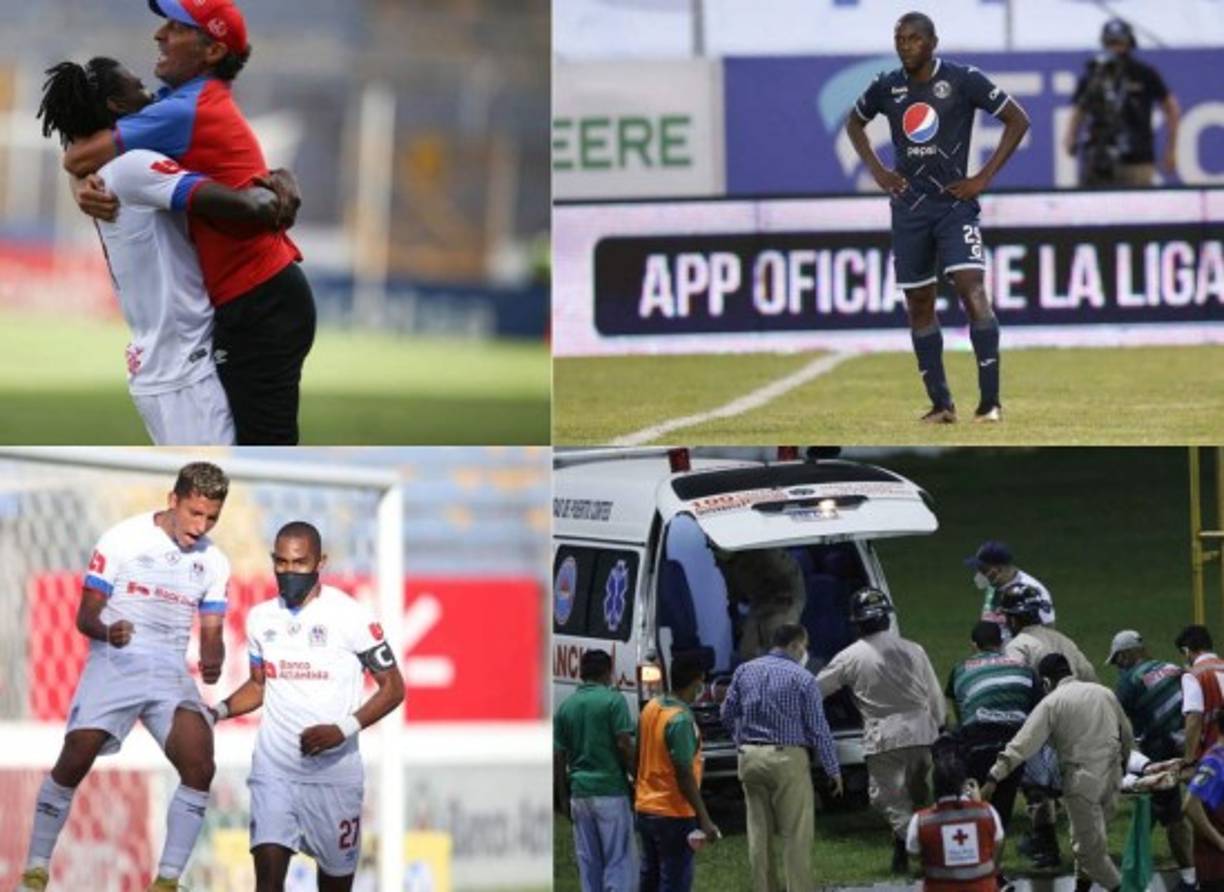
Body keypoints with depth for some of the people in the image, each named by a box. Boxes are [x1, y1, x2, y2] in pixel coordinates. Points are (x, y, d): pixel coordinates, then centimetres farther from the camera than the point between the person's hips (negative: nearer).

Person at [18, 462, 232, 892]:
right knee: (74, 762, -16)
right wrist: (107, 630, -27)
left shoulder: (213, 562, 8)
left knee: (200, 767, -16)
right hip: (115, 663, -4)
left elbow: (211, 633, 10)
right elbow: (85, 616, -4)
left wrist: (212, 660, -13)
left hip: (172, 673, 4)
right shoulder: (122, 540, -5)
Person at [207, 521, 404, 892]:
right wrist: (219, 711, 2)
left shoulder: (350, 617, -8)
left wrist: (343, 729, -19)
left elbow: (393, 688, -5)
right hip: (275, 771, 2)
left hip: (333, 773, -2)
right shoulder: (261, 618, 7)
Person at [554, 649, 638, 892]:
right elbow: (624, 745, -13)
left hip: (579, 792, 5)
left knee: (589, 863, 9)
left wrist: (563, 798, 14)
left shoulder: (565, 707, 9)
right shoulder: (613, 701, -7)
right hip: (611, 790, -5)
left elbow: (558, 757, 8)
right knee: (620, 862, -5)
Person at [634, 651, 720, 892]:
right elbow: (685, 776, -23)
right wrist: (704, 820, -21)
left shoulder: (651, 708, 4)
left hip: (645, 808, 9)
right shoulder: (681, 721, -21)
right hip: (673, 814, -9)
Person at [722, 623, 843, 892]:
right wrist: (833, 770, 0)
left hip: (750, 757, 5)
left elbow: (728, 713, 12)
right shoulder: (802, 678, -7)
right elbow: (818, 728, -6)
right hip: (787, 758, -5)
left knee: (759, 831, 11)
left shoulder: (744, 671, 7)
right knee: (796, 834, -1)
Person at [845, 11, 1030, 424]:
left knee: (972, 290, -18)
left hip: (955, 202, -5)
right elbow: (854, 123, 24)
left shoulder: (963, 80, -8)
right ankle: (940, 404, 14)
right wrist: (877, 171, 9)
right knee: (918, 305, 6)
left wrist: (984, 177, -8)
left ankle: (990, 401, -16)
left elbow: (1018, 120, -4)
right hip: (909, 206, 5)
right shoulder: (887, 87, 4)